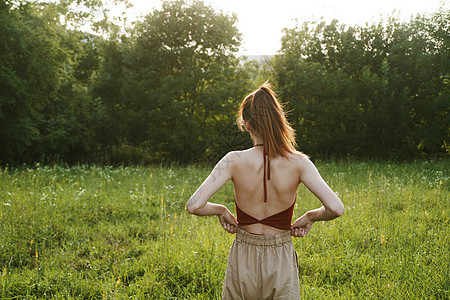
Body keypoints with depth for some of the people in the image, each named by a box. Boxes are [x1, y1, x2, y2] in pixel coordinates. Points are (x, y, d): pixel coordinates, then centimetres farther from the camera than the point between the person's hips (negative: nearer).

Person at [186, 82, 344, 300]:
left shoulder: (235, 161, -13)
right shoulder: (298, 163, -12)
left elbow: (194, 206, -20)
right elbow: (335, 208, -19)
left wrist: (221, 210, -1)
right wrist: (310, 216, 1)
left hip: (243, 260, 0)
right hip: (281, 262, 0)